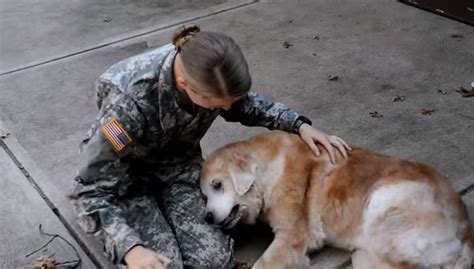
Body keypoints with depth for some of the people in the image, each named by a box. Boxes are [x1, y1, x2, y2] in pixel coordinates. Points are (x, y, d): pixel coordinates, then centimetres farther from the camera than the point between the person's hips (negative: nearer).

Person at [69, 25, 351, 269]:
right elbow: (91, 189, -28)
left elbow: (248, 106, 4)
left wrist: (301, 125, -8)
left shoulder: (210, 74, -21)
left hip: (177, 164, 4)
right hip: (125, 177, -4)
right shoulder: (131, 99, -37)